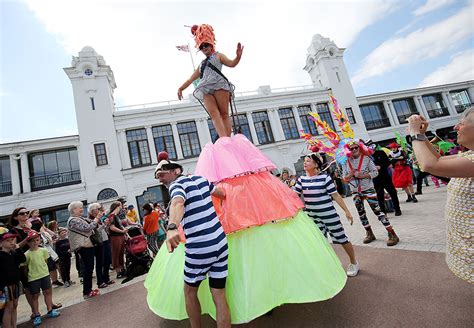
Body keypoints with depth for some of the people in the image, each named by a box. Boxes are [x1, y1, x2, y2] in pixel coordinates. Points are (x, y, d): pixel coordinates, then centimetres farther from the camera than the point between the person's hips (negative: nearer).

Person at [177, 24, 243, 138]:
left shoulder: (218, 56, 23)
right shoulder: (202, 64, 34)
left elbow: (231, 63, 5)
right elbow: (191, 79, 34)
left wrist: (238, 56, -16)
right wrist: (181, 88, 23)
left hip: (219, 85, -3)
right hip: (205, 89, 3)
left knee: (224, 113, -14)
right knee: (213, 113, -21)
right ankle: (223, 138, -35)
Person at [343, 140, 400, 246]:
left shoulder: (366, 158, -6)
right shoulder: (346, 162, 1)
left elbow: (375, 172, -7)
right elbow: (345, 178, 4)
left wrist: (362, 175, -20)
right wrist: (351, 174, -16)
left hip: (368, 189, -4)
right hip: (355, 192, 4)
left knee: (377, 210, -7)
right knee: (361, 213, 12)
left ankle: (392, 234, 2)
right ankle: (369, 234, 28)